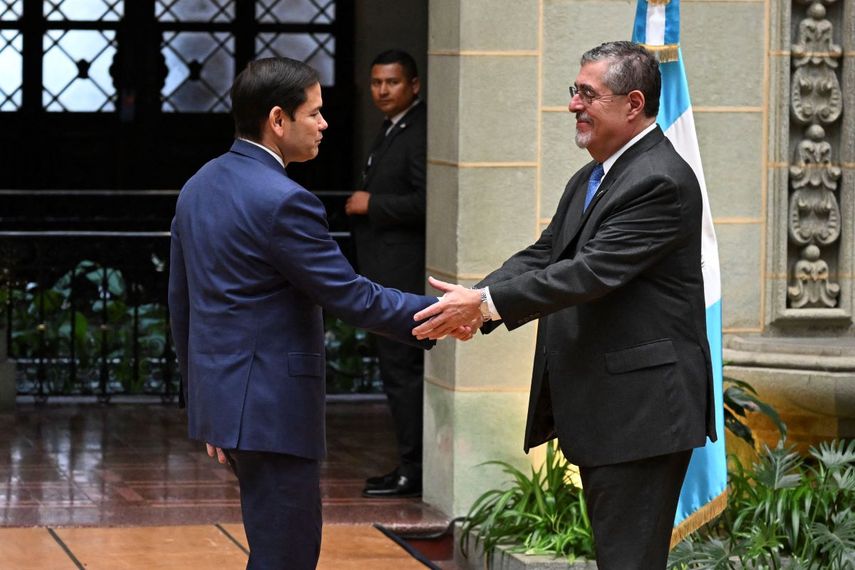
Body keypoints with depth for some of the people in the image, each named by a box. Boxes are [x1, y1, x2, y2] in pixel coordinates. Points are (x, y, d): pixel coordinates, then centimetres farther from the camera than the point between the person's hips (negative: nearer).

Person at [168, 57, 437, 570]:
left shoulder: (200, 187, 10)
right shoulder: (283, 202, -19)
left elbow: (182, 302, 16)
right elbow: (349, 297, -16)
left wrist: (203, 402, 22)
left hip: (219, 394, 9)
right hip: (272, 408, -9)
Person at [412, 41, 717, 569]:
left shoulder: (661, 182, -17)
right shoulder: (589, 180, 16)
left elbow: (592, 271, -23)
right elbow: (543, 255, 12)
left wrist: (488, 303, -22)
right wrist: (473, 302, -6)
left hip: (641, 408, -10)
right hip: (597, 408, 10)